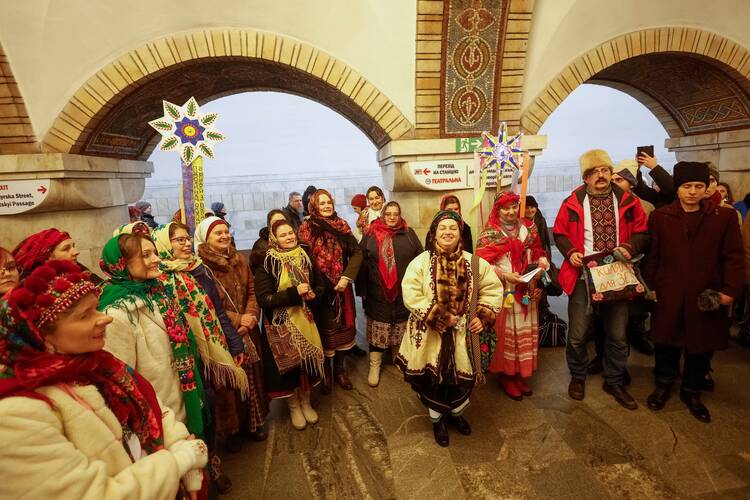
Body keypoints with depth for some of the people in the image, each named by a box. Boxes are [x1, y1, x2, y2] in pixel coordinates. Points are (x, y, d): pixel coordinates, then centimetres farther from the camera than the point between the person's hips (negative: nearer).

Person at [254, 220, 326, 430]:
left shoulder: (305, 257, 2)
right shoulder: (267, 264, -11)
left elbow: (320, 285, 12)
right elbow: (264, 298, -18)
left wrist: (313, 294, -11)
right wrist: (294, 293, -25)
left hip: (305, 319, 4)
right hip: (281, 324, -3)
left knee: (307, 360, 11)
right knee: (288, 363, 6)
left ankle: (306, 403, 35)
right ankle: (293, 407, 31)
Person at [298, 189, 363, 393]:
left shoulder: (342, 225, 3)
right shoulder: (307, 228, -4)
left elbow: (356, 252, -1)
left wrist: (347, 277, -13)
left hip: (342, 287, 3)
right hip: (320, 288, -3)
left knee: (343, 326, 12)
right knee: (325, 329, 6)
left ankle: (340, 370, 31)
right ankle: (326, 373, 26)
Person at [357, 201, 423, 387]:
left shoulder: (409, 234, 3)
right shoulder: (370, 235, 1)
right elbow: (361, 262, 0)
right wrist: (362, 289, -3)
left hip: (404, 293, 1)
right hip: (377, 293, -1)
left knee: (401, 328, 14)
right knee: (378, 328, 6)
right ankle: (375, 365, 20)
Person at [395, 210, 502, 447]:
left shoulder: (474, 263, -2)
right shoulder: (421, 262, -11)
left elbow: (492, 288, 6)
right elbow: (411, 295, -19)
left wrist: (483, 316, -6)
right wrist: (441, 317, -22)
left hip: (462, 334, 3)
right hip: (431, 333, -2)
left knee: (463, 376, 16)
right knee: (433, 378, 12)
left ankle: (456, 413, 47)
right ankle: (437, 419, 39)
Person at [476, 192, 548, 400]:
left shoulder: (528, 228, 8)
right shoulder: (490, 233, -5)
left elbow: (538, 252, 17)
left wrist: (542, 262, -5)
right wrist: (505, 275, -19)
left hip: (527, 290, 4)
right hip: (503, 292, -4)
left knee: (526, 331, 9)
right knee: (505, 332, 2)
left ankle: (521, 374, 26)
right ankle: (506, 375, 20)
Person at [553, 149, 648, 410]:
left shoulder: (627, 201, 3)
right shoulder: (572, 203, -1)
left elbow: (642, 232, 9)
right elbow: (559, 233, 5)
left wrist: (629, 247, -11)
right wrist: (571, 252, -12)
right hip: (583, 276, -2)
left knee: (618, 336, 12)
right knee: (578, 335, 5)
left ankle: (614, 382, 33)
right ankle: (577, 377, 30)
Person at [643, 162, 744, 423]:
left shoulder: (725, 216, 0)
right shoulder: (660, 217, 0)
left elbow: (733, 257, 1)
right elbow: (652, 256, 2)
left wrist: (730, 290, -7)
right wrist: (649, 287, -2)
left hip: (707, 296, 1)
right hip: (668, 294, 0)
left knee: (701, 346, 12)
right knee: (667, 343, 12)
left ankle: (691, 392, 32)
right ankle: (663, 385, 33)